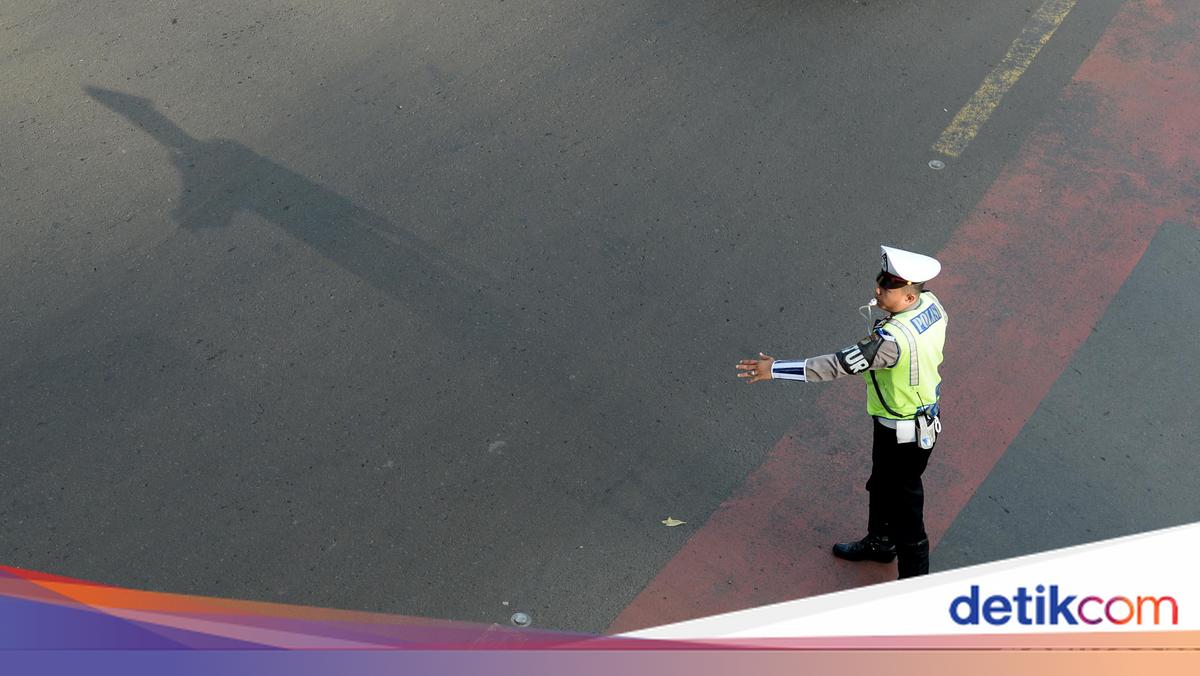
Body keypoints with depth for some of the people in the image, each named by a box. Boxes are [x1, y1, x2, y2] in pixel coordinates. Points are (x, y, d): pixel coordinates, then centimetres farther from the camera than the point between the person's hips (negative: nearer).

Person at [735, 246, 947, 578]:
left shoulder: (892, 339, -36)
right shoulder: (930, 303, -9)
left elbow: (838, 365, -36)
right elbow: (941, 319, 15)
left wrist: (776, 369, -33)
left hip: (903, 433, -10)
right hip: (927, 412, 10)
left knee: (903, 504, 9)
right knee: (881, 486, 29)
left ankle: (915, 580, 28)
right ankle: (879, 542, 54)